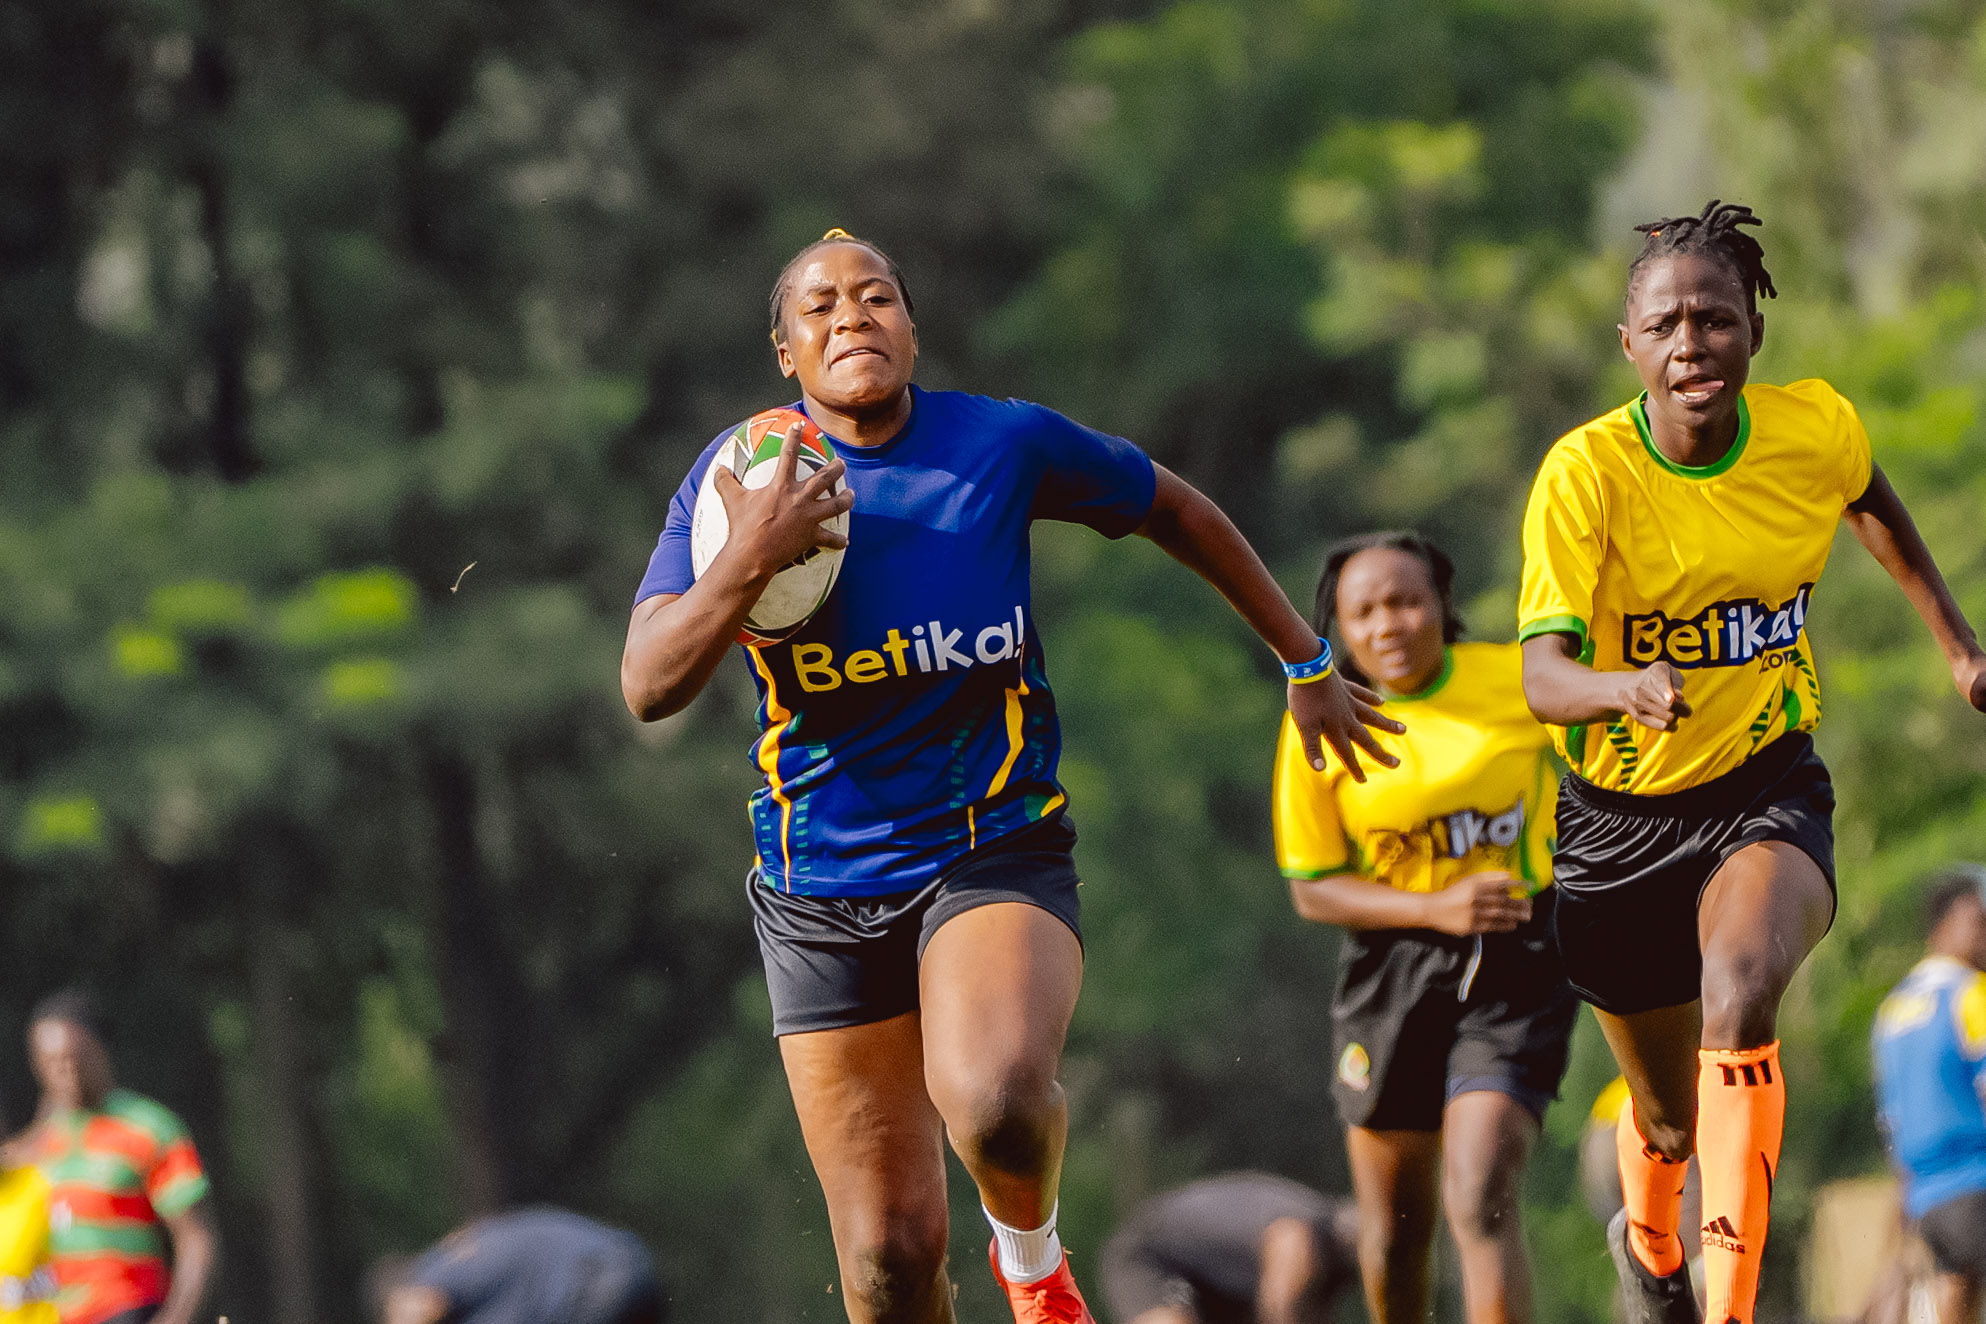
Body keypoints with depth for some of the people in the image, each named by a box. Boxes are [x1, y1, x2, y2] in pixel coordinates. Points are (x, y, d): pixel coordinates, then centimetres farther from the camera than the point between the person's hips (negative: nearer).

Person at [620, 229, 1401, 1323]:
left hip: (996, 851, -1)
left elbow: (1176, 512, 13)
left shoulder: (1006, 443, -4)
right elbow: (648, 690, -13)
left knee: (995, 1106, -32)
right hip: (821, 892, 1)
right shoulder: (742, 477, -5)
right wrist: (747, 563, -29)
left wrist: (1305, 664, 19)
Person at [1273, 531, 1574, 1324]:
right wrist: (1438, 908, -17)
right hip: (1394, 969, 2)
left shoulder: (1520, 683, -7)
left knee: (1481, 1202, -19)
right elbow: (1313, 890, -4)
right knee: (1395, 1229, 11)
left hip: (1516, 967, -2)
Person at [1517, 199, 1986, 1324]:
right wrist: (1627, 689, -50)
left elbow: (1874, 508, 15)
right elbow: (1543, 673, -29)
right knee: (1672, 1117, 14)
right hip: (1621, 812, 0)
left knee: (1741, 986, -33)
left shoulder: (1818, 430, -11)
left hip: (1770, 788, 0)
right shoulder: (1587, 472, -20)